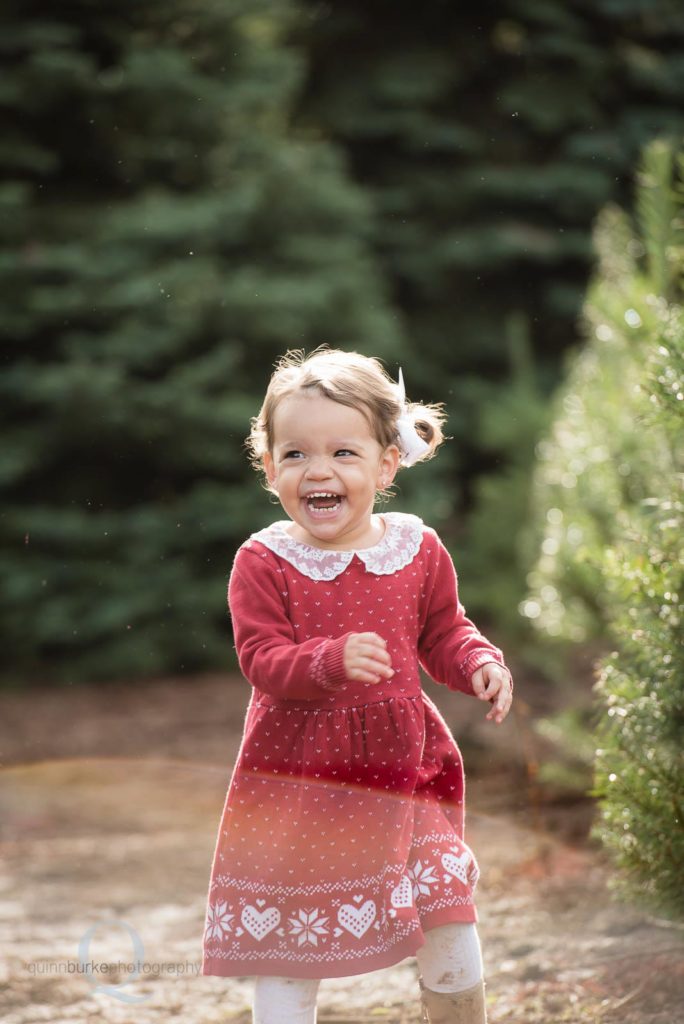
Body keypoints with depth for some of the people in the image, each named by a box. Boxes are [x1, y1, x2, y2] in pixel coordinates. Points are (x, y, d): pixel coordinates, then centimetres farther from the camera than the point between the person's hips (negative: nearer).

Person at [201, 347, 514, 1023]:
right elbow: (264, 661, -16)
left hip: (404, 768, 3)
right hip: (295, 782, -3)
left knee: (452, 929, 6)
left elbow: (443, 635, 10)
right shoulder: (263, 563, -10)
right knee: (286, 946, 1)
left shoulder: (418, 551, 0)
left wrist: (481, 666, -11)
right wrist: (334, 660, -33)